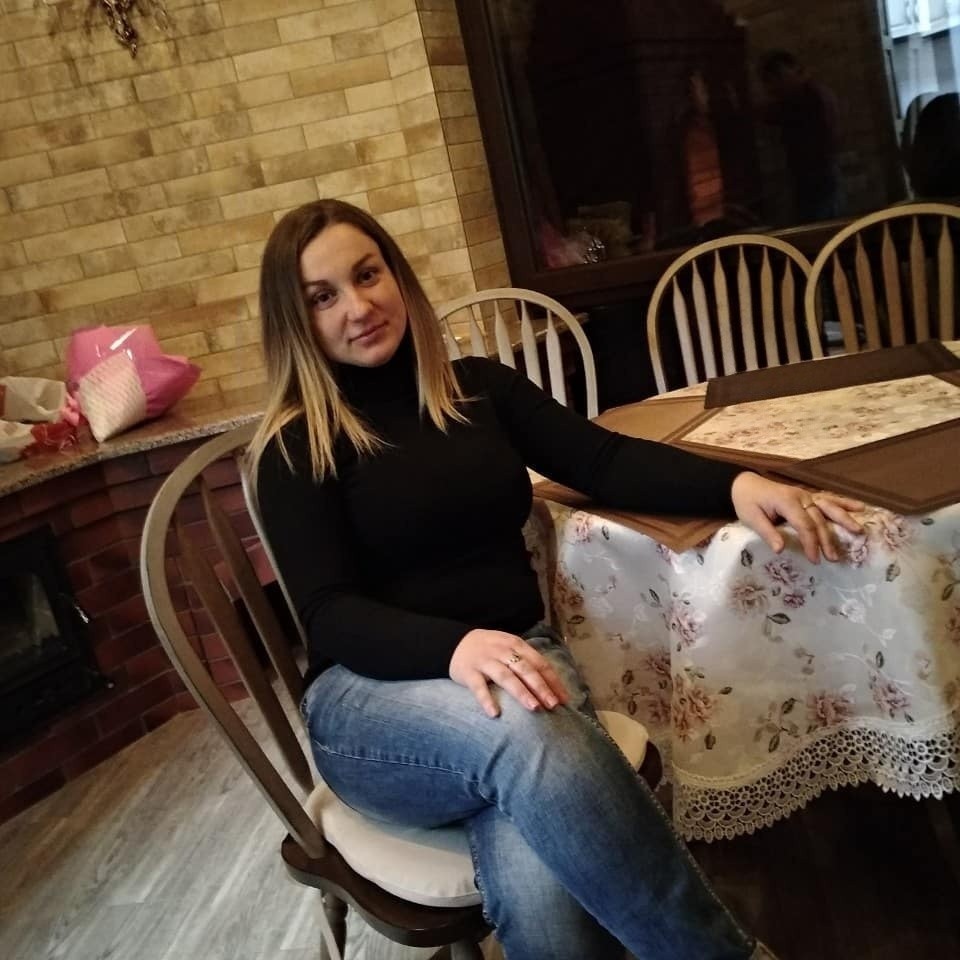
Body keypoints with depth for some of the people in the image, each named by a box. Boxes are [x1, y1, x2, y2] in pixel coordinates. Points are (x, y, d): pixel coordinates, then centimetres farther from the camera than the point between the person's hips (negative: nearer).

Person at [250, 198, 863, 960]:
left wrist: (733, 484, -15)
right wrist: (455, 646, -30)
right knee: (526, 734, -37)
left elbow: (604, 461, 3)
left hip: (521, 655, 3)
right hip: (374, 694, -2)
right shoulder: (296, 448, -1)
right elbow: (331, 615, -10)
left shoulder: (479, 388, 12)